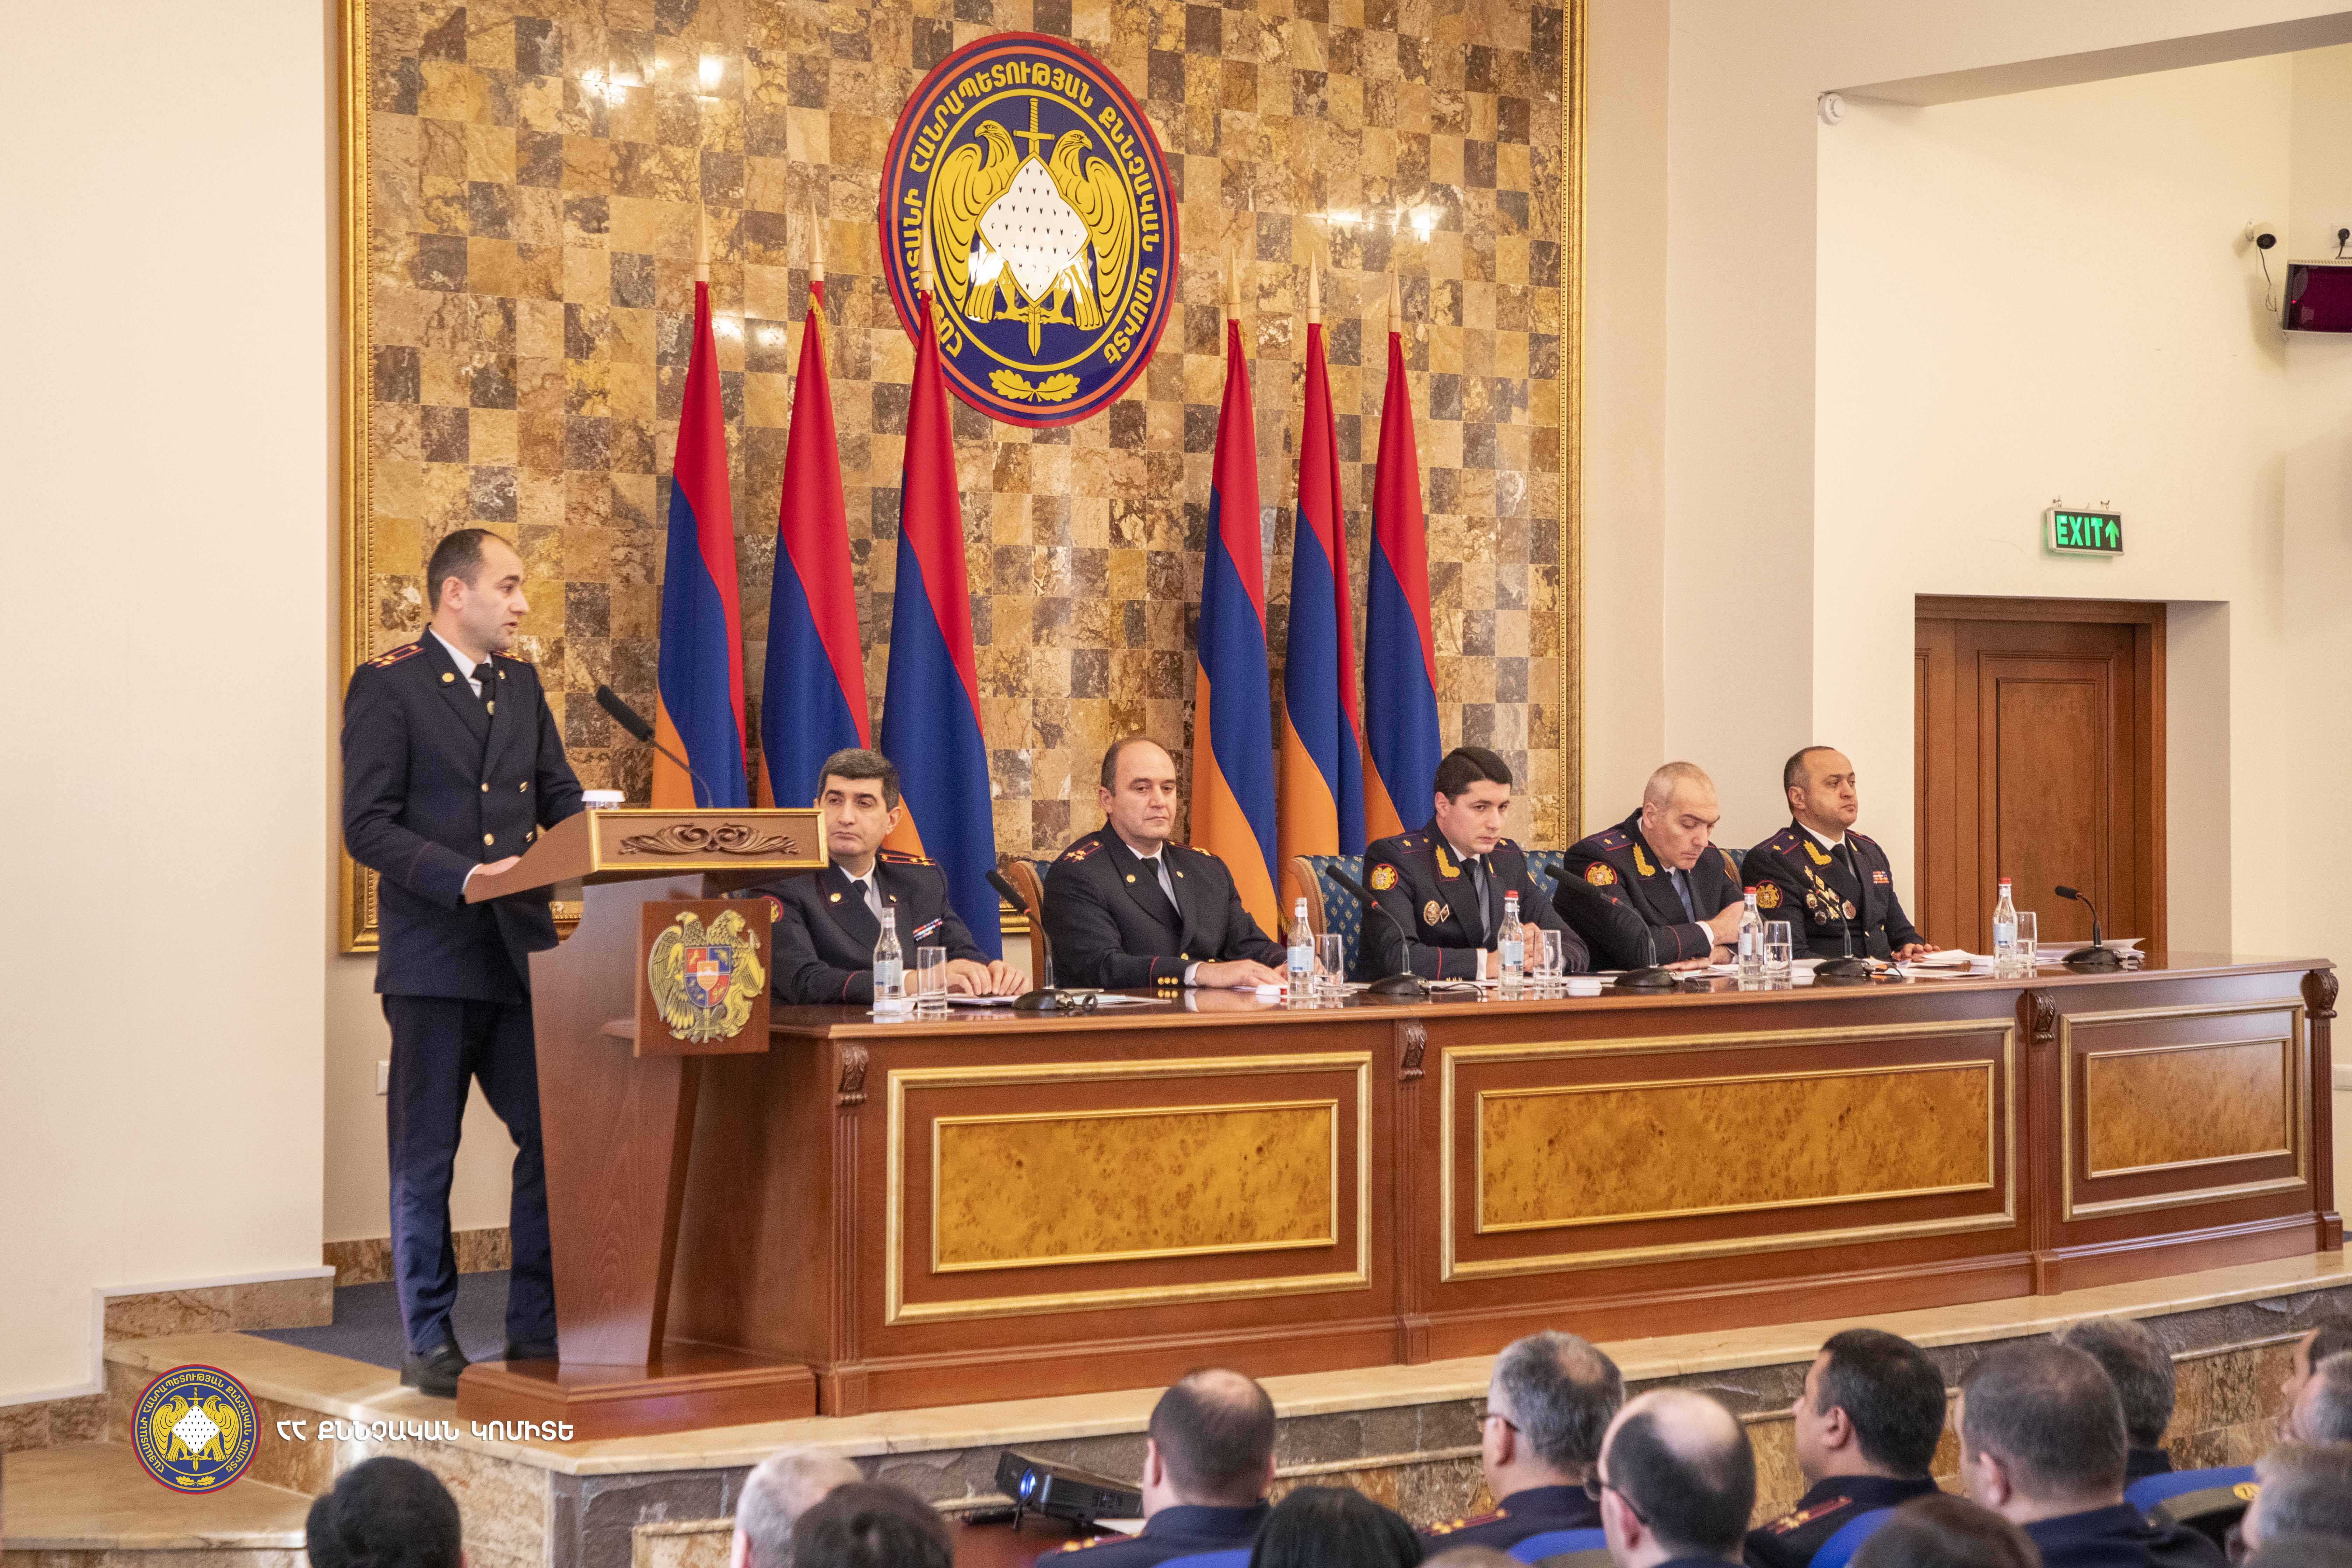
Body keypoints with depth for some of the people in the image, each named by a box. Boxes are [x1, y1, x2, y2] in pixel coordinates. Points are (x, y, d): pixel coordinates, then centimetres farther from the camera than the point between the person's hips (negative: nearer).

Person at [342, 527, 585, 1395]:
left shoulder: (522, 685, 15)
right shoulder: (387, 686, -6)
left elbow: (559, 799, 17)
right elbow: (367, 825, -11)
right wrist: (461, 876, -23)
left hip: (522, 950, 6)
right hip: (433, 957, -6)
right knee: (425, 1159, 4)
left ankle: (537, 1331, 12)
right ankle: (428, 1342, 13)